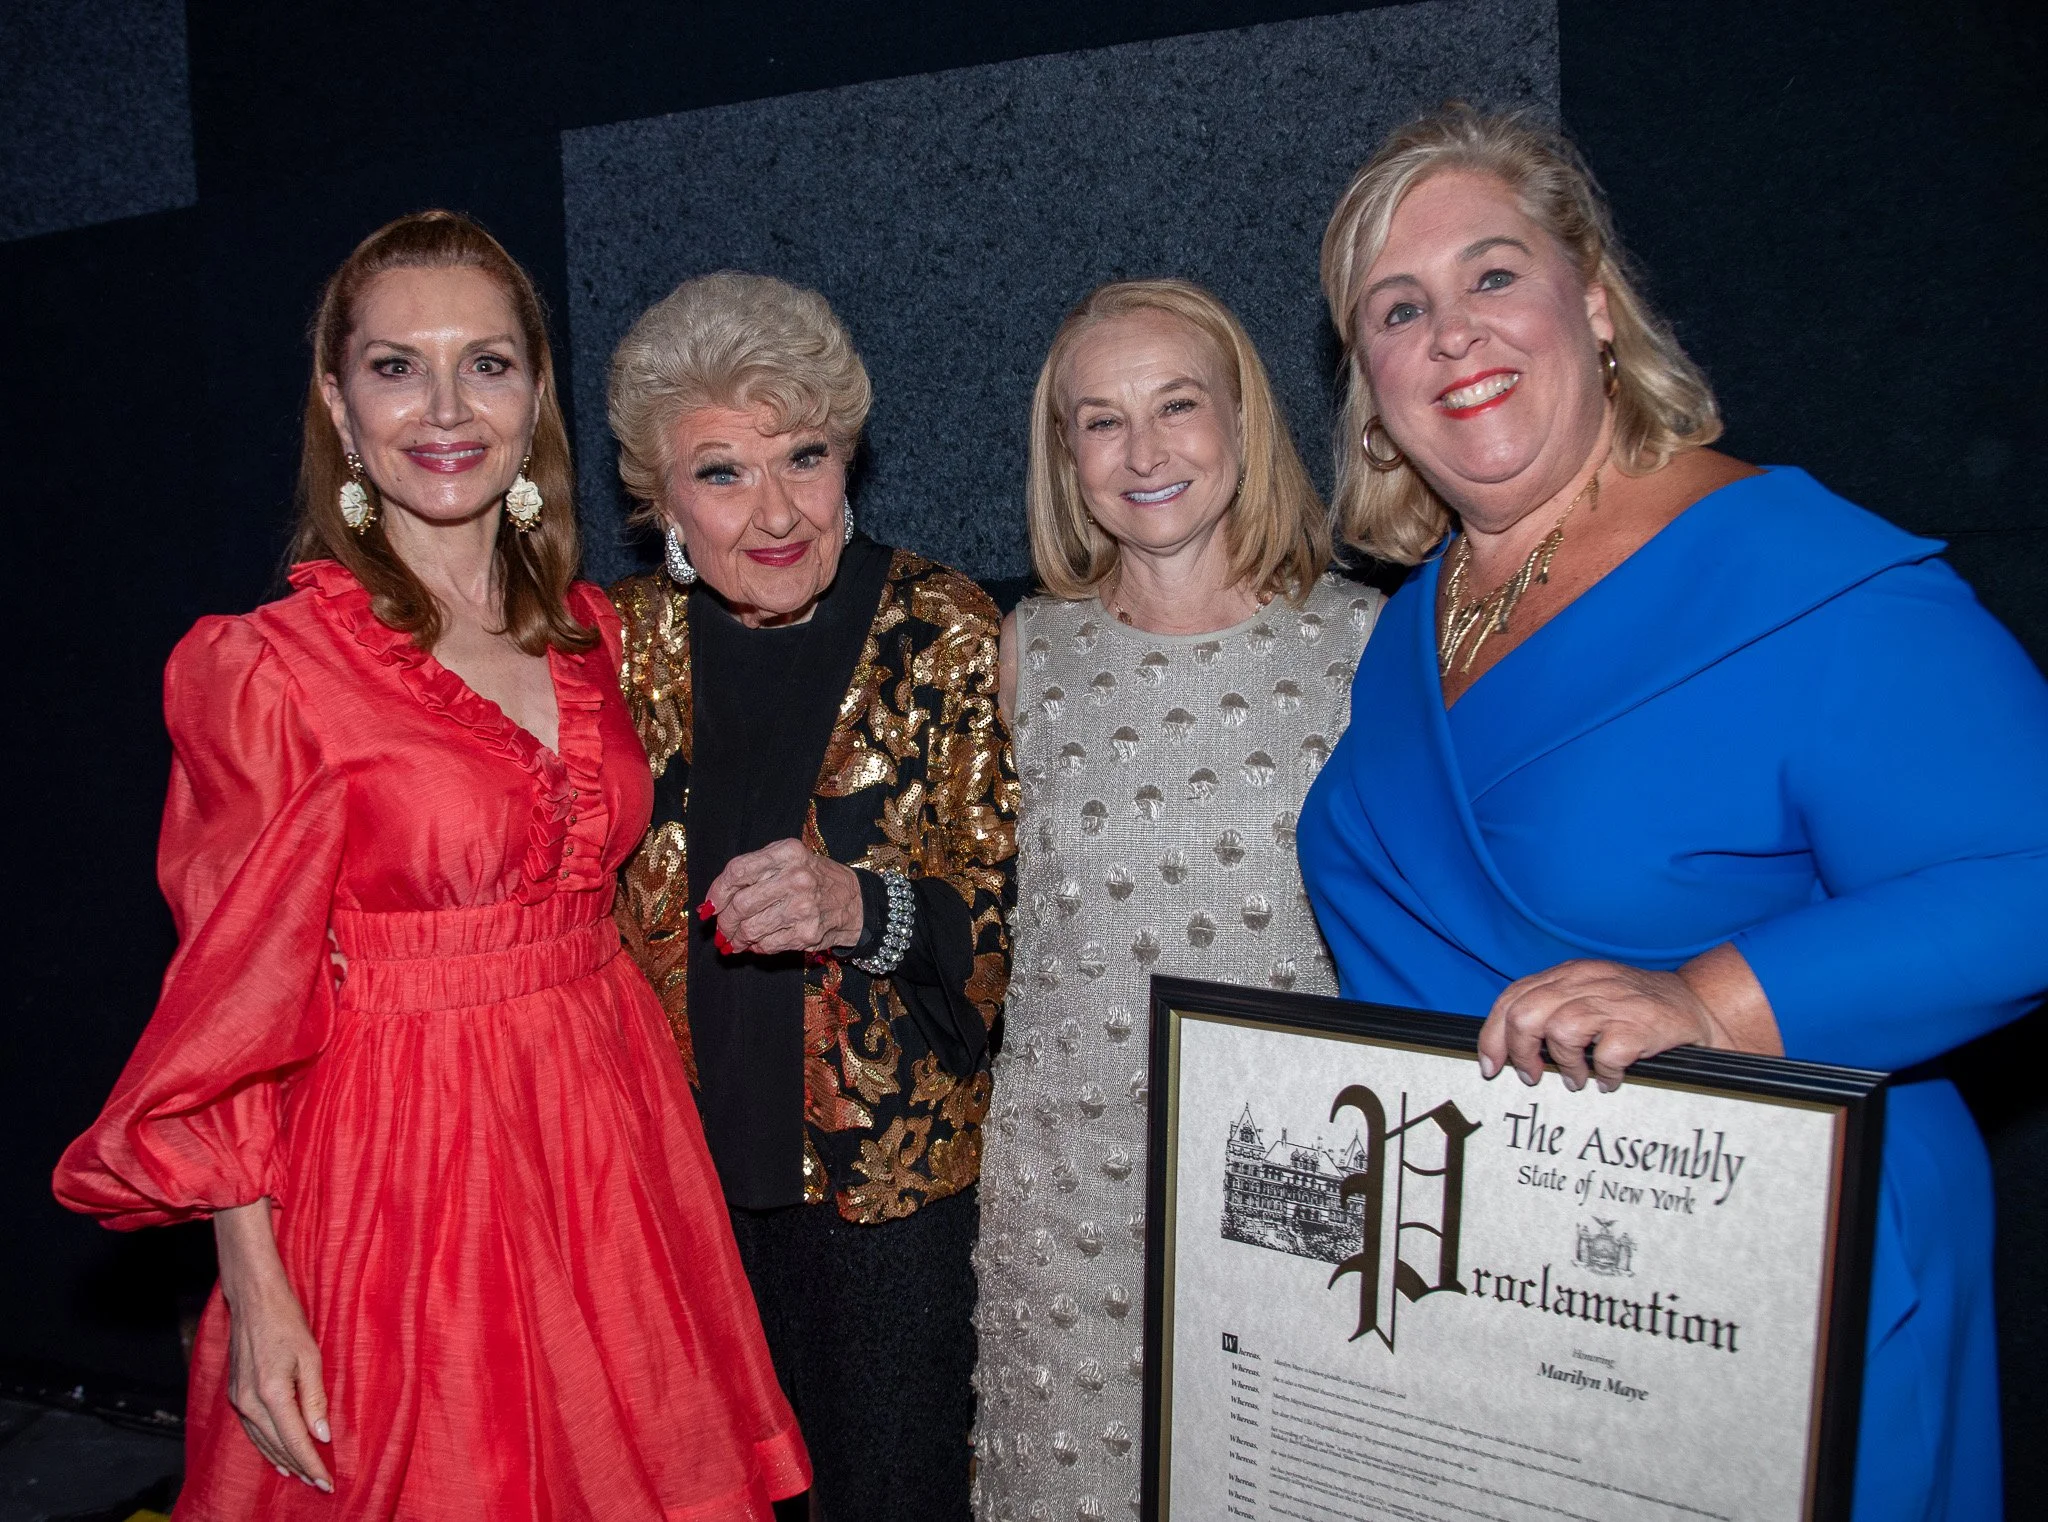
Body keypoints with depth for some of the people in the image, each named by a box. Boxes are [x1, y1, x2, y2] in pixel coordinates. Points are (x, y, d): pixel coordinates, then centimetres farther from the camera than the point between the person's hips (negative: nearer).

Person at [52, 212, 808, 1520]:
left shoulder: (589, 633, 4)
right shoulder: (268, 667, -11)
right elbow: (235, 1005, -9)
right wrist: (255, 1292, -9)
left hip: (613, 1143, 5)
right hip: (402, 1170, -4)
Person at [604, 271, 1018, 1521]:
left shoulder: (948, 637, -12)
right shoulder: (637, 639, -1)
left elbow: (1016, 913, -11)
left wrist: (864, 911, -27)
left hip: (895, 1164, -3)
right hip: (688, 1158, 3)